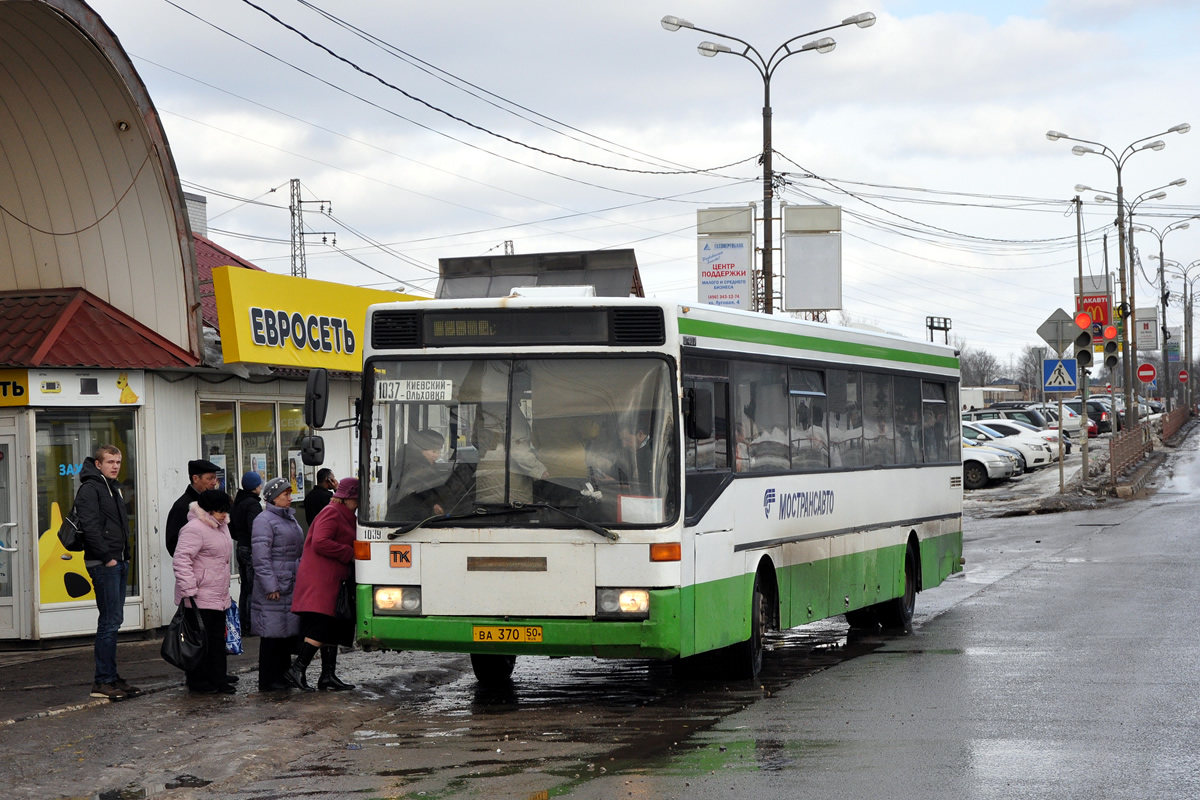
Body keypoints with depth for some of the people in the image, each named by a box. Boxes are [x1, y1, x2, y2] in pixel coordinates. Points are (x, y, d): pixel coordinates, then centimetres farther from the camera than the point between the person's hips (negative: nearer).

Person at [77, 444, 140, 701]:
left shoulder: (114, 487, 19)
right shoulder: (90, 489, -11)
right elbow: (90, 527, -20)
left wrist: (124, 556, 14)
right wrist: (107, 558, -20)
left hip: (118, 562, 10)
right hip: (103, 564, -10)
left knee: (113, 621, 12)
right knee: (109, 622, -10)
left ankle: (110, 677, 17)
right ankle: (103, 682, -7)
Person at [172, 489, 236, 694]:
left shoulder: (222, 527, 15)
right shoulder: (195, 529, -17)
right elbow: (181, 560, -22)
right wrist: (189, 590, -25)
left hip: (219, 597, 9)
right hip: (200, 598, -9)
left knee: (218, 638, 11)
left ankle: (218, 679, 17)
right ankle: (197, 681, 6)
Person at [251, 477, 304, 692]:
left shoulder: (290, 519, 19)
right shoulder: (264, 520, -10)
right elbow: (261, 557, -15)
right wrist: (271, 587, -19)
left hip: (291, 586, 9)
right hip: (273, 588, -9)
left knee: (289, 632, 11)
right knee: (272, 634, -6)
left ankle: (283, 675, 19)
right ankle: (268, 681, -3)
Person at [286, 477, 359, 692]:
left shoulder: (344, 516, 22)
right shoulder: (331, 514, -11)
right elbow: (320, 543, -22)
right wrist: (350, 554, -16)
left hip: (331, 582, 11)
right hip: (319, 582, -11)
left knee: (334, 631, 10)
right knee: (320, 630, -15)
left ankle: (328, 676, 13)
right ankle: (297, 669, -11)